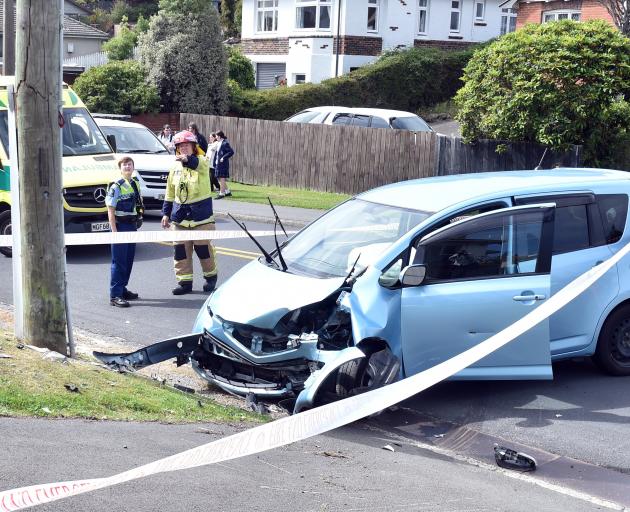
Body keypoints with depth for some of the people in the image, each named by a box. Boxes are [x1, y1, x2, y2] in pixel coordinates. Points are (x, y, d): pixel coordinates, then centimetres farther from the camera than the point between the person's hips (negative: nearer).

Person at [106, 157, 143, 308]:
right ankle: (115, 295, -4)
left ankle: (122, 289, 24)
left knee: (129, 260, 13)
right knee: (119, 261, -6)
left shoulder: (135, 183, 10)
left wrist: (136, 223, 15)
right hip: (120, 226, -7)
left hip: (132, 226, 7)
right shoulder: (116, 187, -11)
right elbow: (111, 210, -13)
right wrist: (114, 231, -17)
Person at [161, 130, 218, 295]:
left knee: (203, 247, 2)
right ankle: (185, 282, 10)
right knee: (181, 249, 3)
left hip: (200, 213, -4)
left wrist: (187, 159, -53)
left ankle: (211, 277, 22)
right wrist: (166, 213, 11)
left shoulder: (201, 162, -4)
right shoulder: (175, 168, 11)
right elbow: (169, 193, 16)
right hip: (179, 214, 5)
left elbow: (197, 164, -32)